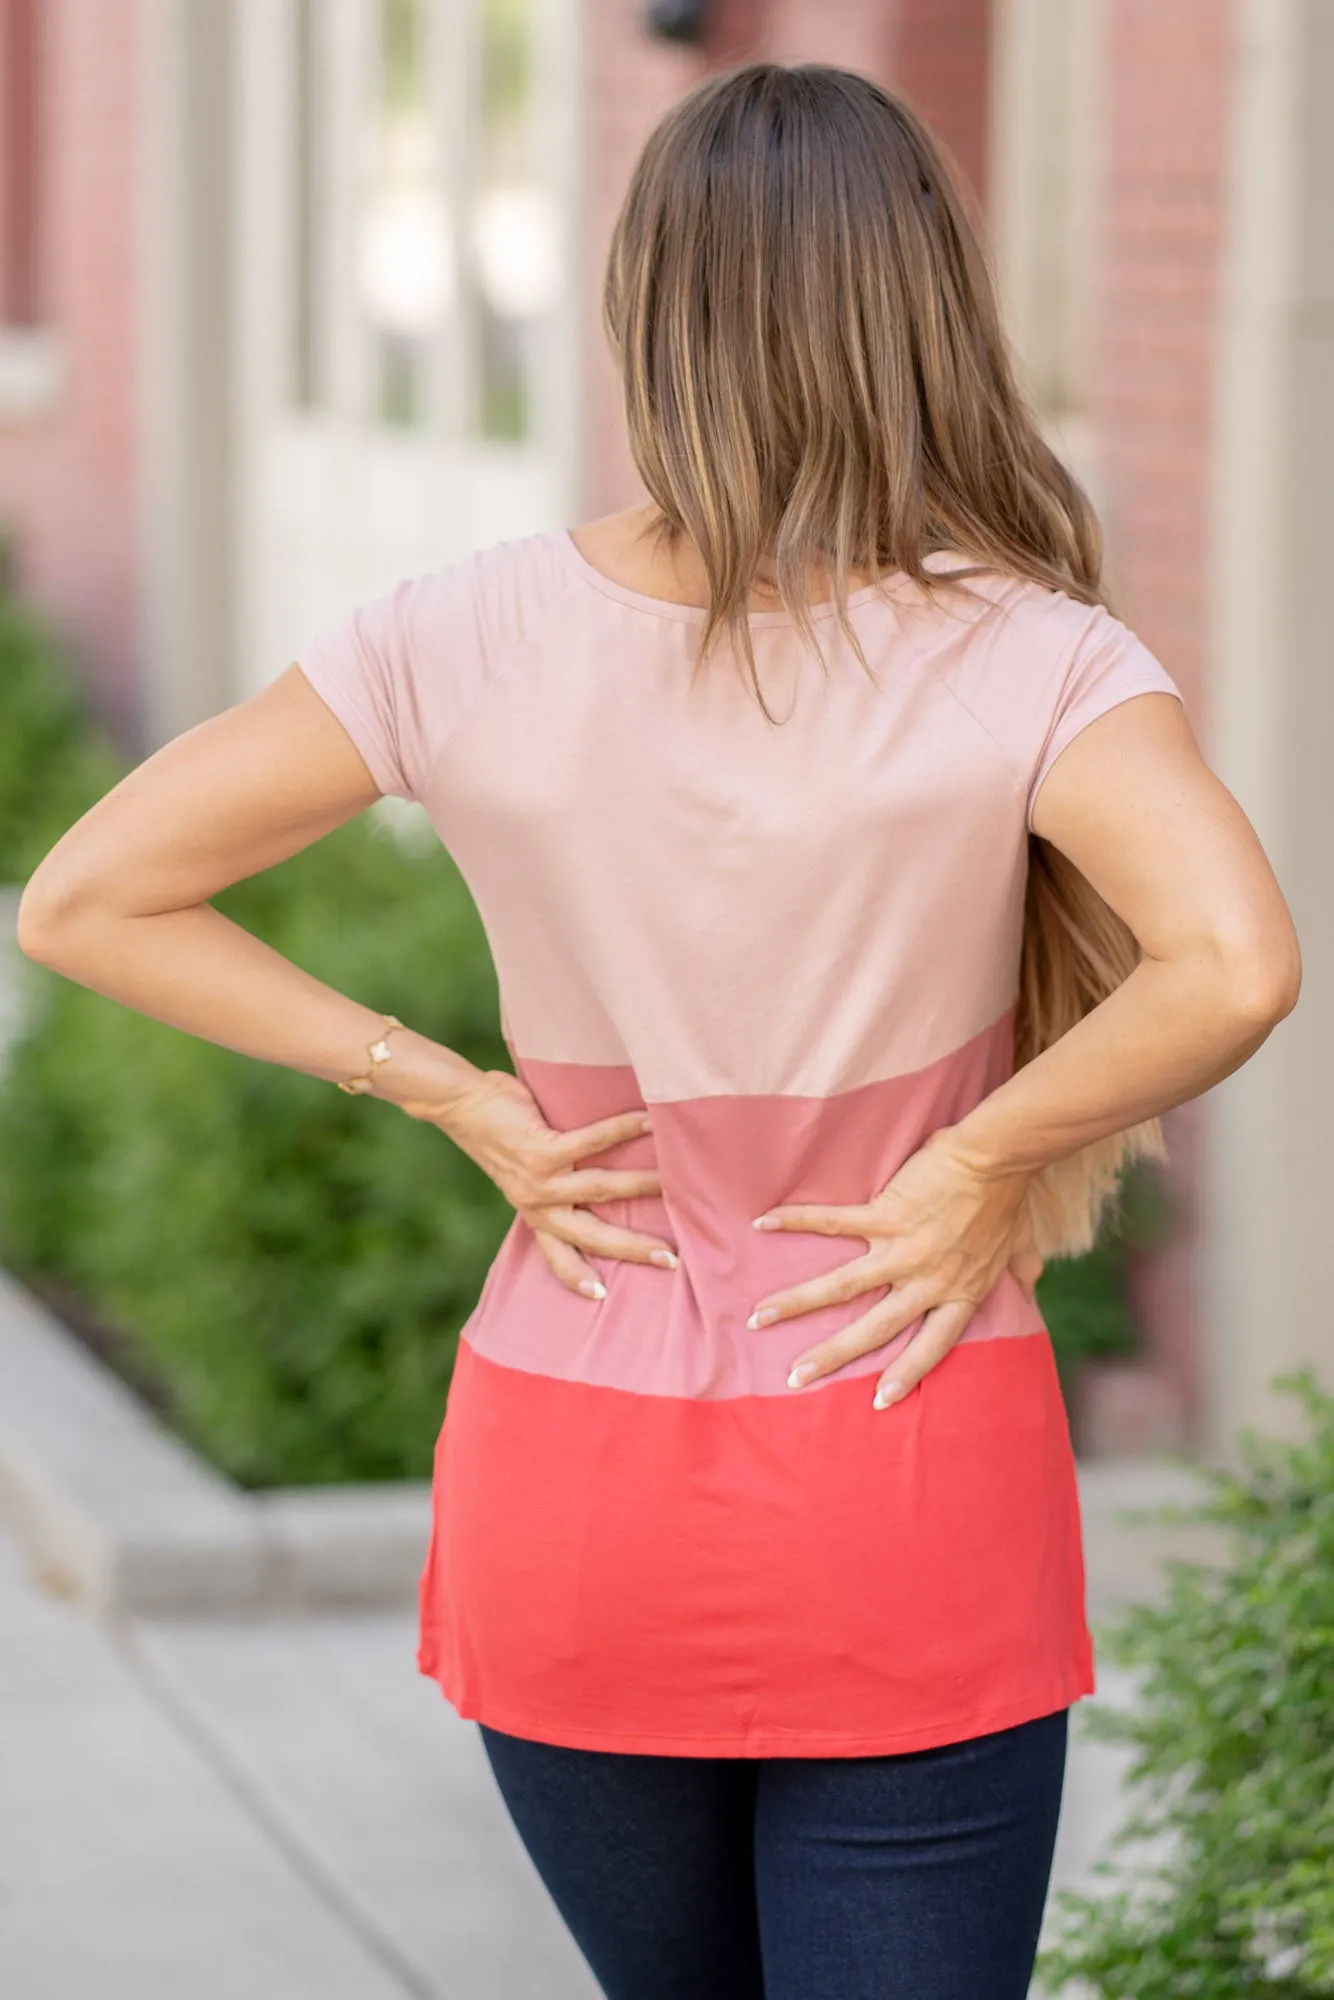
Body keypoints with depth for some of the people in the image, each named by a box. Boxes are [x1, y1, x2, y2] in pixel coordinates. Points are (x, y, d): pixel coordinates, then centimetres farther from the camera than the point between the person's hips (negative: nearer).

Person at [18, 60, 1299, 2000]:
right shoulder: (1019, 660, -14)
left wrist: (456, 1095, -2)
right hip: (904, 1510, -3)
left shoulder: (470, 641, -7)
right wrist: (980, 1169, -15)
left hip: (572, 1495, 3)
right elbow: (1232, 960, -31)